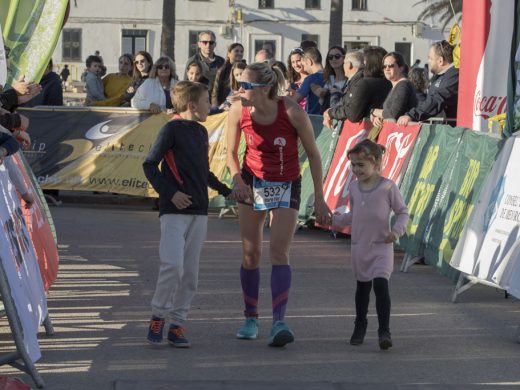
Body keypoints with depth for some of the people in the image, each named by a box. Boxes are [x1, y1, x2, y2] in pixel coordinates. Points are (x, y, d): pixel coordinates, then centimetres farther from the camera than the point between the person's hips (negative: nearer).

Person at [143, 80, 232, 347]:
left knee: (190, 272, 4)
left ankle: (177, 324, 11)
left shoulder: (201, 132, 17)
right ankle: (158, 316, 1)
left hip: (199, 212, 7)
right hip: (174, 210, -7)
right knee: (173, 265, -17)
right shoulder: (172, 129, -5)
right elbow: (149, 165, -7)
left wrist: (226, 191, 26)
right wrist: (170, 192, -15)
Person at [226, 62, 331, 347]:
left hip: (286, 185, -3)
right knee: (251, 254, 5)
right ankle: (251, 318, 19)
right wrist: (237, 179, -19)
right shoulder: (238, 111, -14)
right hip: (252, 182, 3)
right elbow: (231, 152, 1)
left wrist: (319, 198, -11)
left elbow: (313, 155, -11)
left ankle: (279, 322, -21)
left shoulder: (291, 111, -23)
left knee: (279, 252, -15)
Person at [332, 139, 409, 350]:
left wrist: (397, 230, -17)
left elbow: (403, 212, -2)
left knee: (381, 284, -18)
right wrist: (334, 219, 10)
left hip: (381, 247, -5)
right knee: (362, 286, 16)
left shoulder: (387, 187, -9)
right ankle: (360, 325, 34)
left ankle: (384, 330, -18)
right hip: (359, 247, 5)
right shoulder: (353, 187, 5)